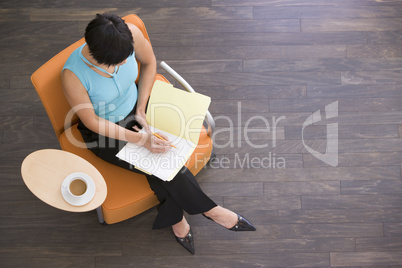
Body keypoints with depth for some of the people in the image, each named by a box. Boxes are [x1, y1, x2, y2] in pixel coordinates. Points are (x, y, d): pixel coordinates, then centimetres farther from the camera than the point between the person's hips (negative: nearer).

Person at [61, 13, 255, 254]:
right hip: (103, 132, -3)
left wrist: (141, 110, -8)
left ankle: (175, 219, 8)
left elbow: (149, 62, -3)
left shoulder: (130, 33, -25)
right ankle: (210, 210, 8)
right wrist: (140, 139, -26)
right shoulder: (73, 75, -34)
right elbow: (91, 121, -21)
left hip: (133, 110, 4)